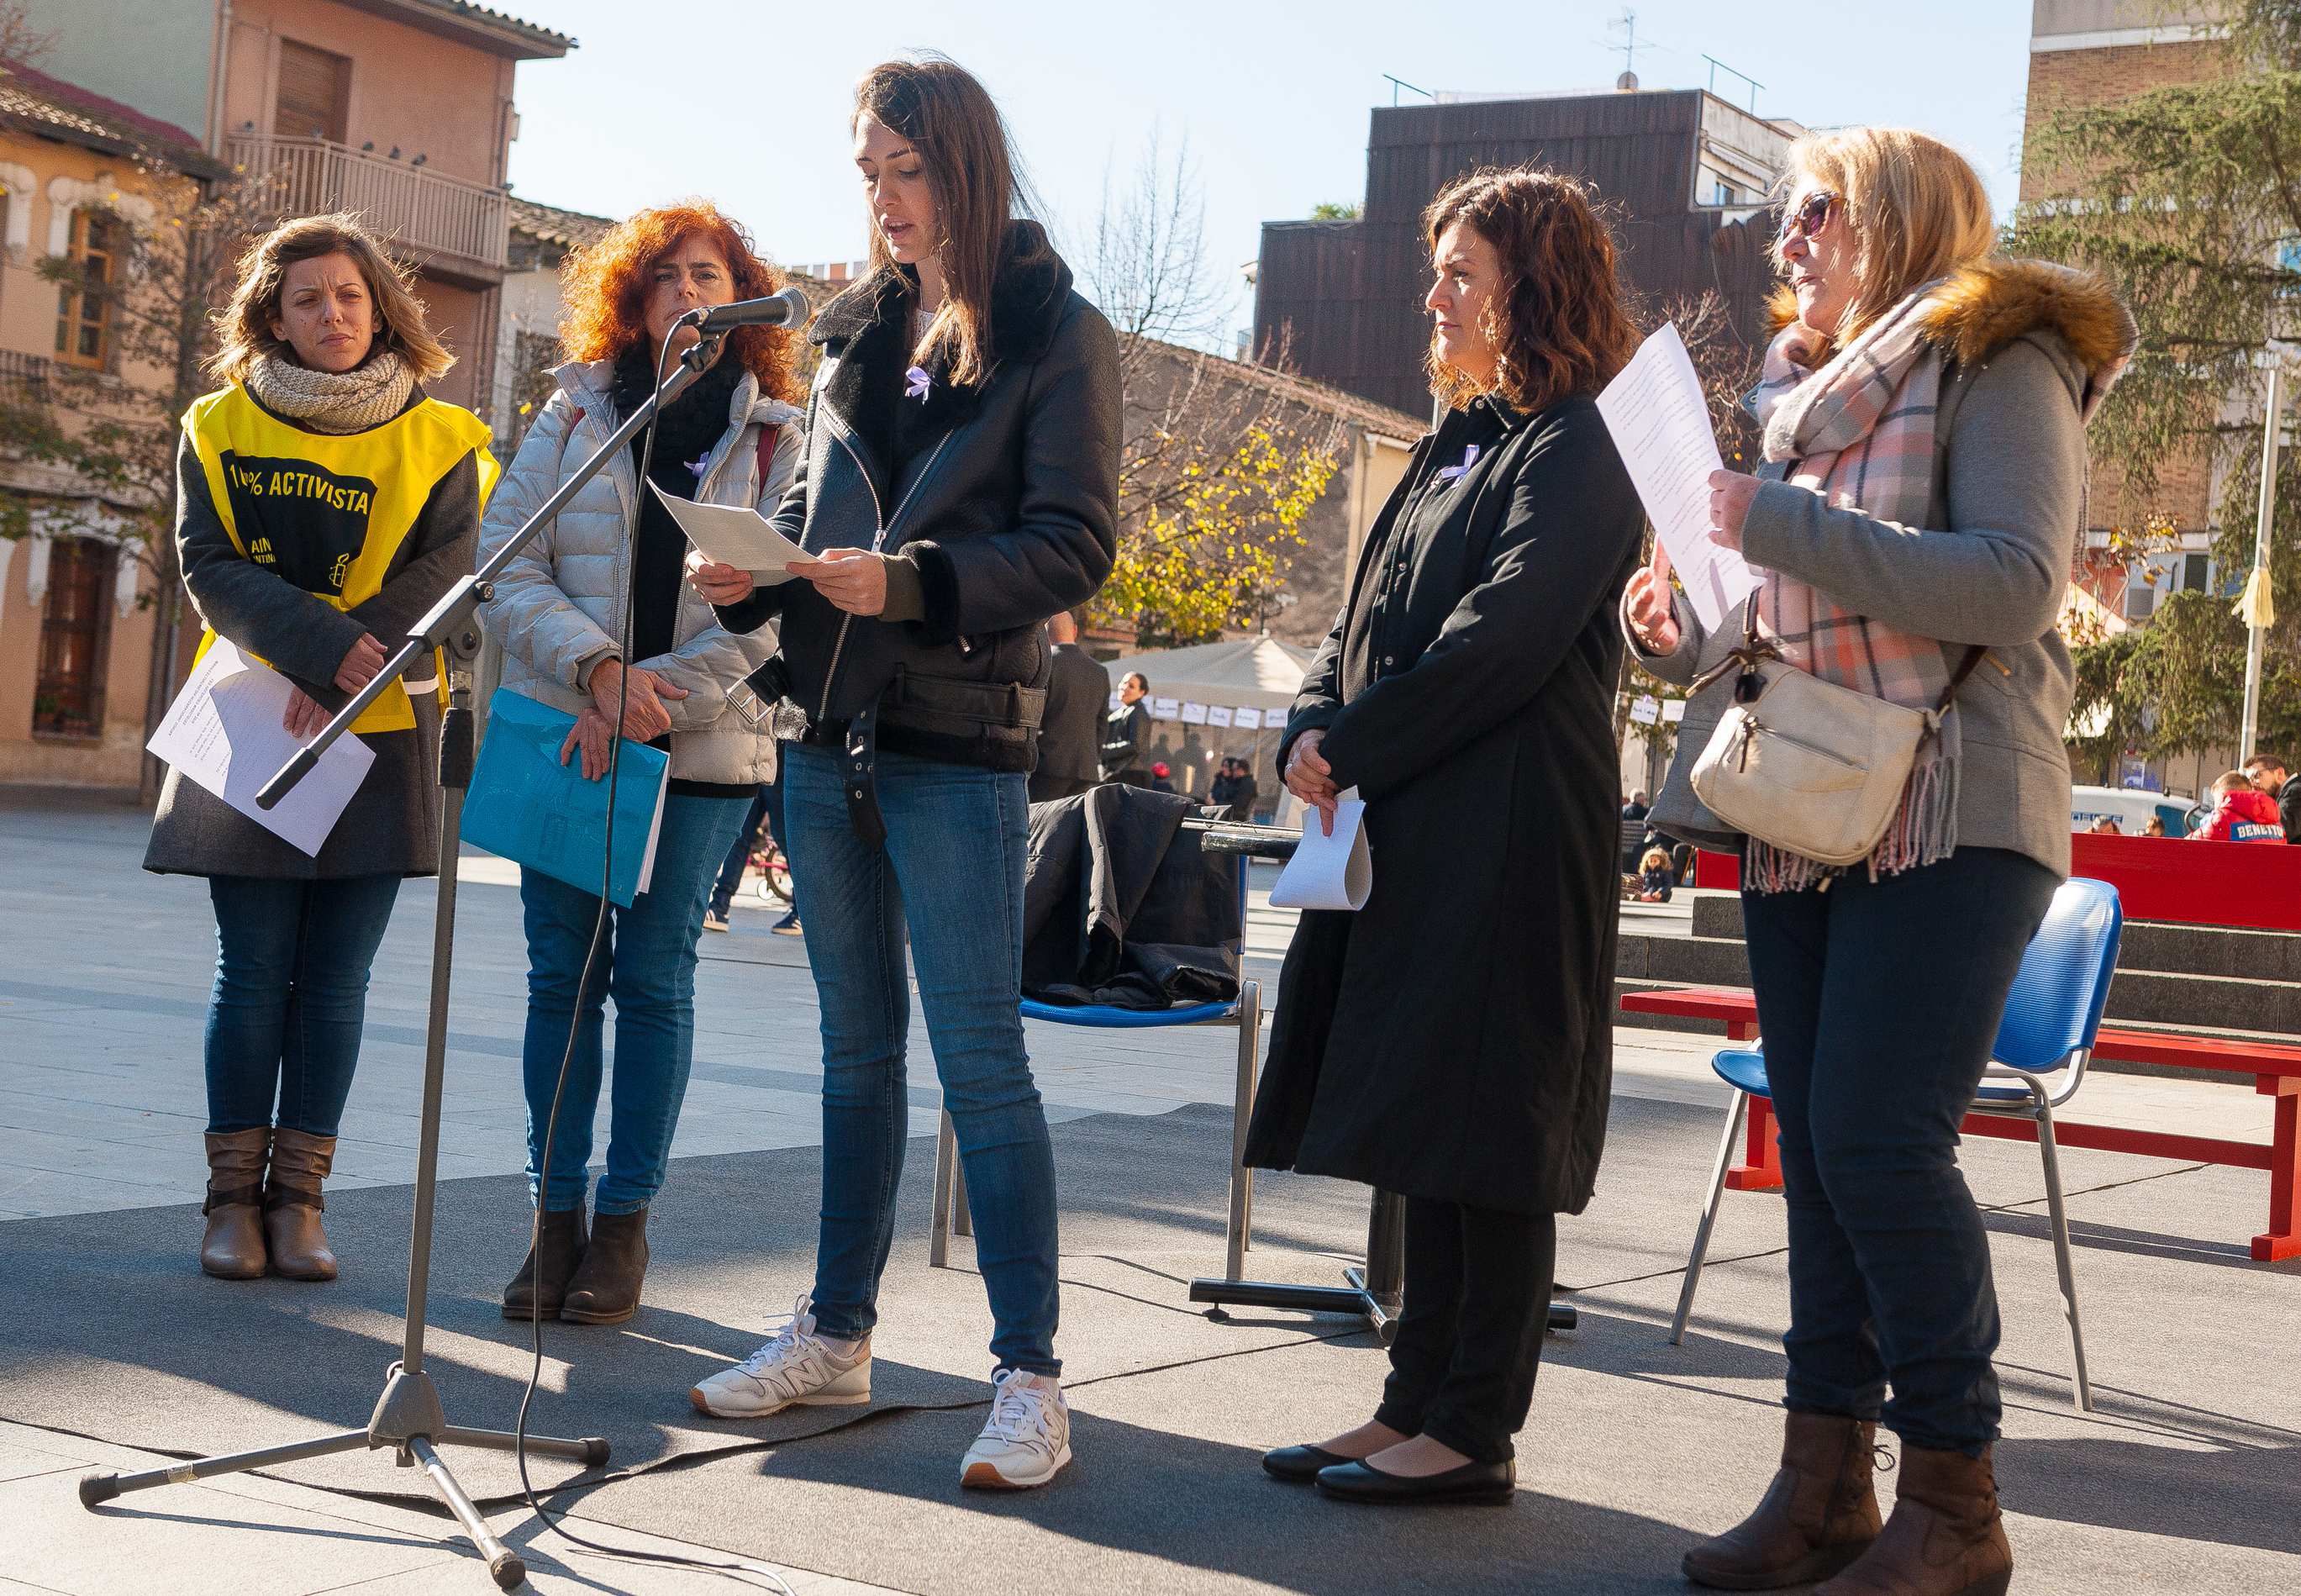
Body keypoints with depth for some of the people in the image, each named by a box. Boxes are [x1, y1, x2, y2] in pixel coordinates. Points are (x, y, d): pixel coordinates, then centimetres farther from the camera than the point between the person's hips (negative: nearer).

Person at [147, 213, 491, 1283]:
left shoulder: (440, 439, 4)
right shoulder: (219, 427, 6)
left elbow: (444, 571, -7)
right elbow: (210, 566, -4)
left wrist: (332, 676, -19)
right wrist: (322, 647, -21)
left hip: (378, 731, 0)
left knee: (336, 979, 2)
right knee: (254, 971, -1)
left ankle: (299, 1196, 10)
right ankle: (234, 1196, 7)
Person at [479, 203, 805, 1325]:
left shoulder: (777, 441, 3)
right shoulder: (573, 417, 6)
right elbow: (506, 568, -1)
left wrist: (657, 694, -17)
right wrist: (595, 667, -17)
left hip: (702, 749, -1)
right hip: (562, 734, 1)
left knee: (655, 980, 1)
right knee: (561, 977, 4)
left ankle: (624, 1223, 10)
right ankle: (555, 1216, 13)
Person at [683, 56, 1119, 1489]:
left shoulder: (1057, 334, -3)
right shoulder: (860, 332, 15)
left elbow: (1075, 546, -10)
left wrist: (913, 582, -23)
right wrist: (752, 576, 0)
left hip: (959, 742, -6)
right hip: (828, 731, 6)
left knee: (981, 1056, -6)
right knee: (858, 1044, 14)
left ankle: (1029, 1376, -1)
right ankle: (838, 1332, 24)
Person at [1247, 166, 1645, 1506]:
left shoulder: (1576, 451, -9)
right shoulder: (1460, 445, 20)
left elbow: (1501, 641, -19)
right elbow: (1371, 623, 19)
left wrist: (1357, 751, -13)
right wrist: (1314, 733, 1)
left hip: (1512, 837, -9)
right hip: (1410, 834, 9)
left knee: (1486, 1134, -4)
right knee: (1423, 1123, 11)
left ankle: (1476, 1432, 4)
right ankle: (1420, 1406, 19)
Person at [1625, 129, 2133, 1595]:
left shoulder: (1997, 364, -4)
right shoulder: (1803, 395, 19)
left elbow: (2014, 589, -18)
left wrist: (1778, 520, -21)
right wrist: (1686, 633, 4)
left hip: (1944, 817, -7)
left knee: (1882, 1141, -14)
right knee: (1818, 1149, 7)